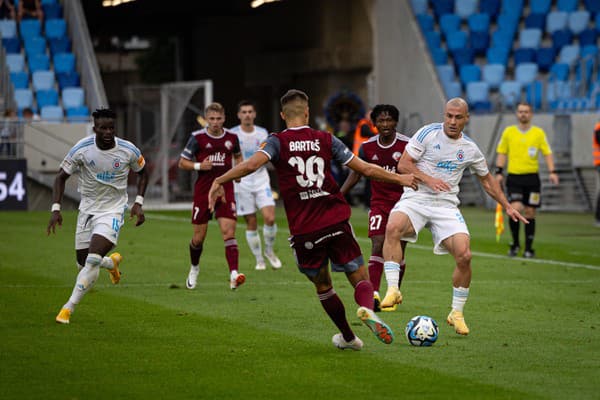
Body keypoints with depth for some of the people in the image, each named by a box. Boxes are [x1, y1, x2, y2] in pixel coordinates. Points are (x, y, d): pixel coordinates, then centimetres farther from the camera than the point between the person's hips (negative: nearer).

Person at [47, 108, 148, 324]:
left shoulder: (128, 150, -13)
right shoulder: (82, 149, -15)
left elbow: (142, 173, 8)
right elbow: (61, 177, -5)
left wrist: (138, 203, -3)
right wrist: (56, 209, -15)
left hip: (113, 210, -3)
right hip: (88, 208, 3)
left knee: (93, 259, -21)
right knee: (83, 264, 8)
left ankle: (70, 306, -11)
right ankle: (112, 262, 43)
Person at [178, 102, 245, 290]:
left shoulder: (232, 137, 4)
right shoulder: (197, 137, -4)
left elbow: (238, 156, 24)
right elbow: (182, 162, 1)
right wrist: (199, 166, -17)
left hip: (225, 191, 1)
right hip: (203, 191, -1)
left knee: (229, 232, -15)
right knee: (199, 237, 6)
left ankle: (234, 275, -26)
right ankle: (194, 268, 36)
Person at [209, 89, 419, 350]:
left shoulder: (277, 142, 1)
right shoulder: (325, 140, 6)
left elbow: (252, 164, -19)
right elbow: (366, 169, 7)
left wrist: (220, 180, -9)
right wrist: (400, 179, 19)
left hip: (303, 231, 0)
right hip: (337, 222, 0)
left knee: (322, 285, 20)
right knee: (360, 279, 6)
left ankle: (348, 337, 28)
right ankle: (366, 308, -27)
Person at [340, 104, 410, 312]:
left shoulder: (407, 145, -9)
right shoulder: (368, 147, 0)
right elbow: (356, 174, 14)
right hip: (379, 203, 1)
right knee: (378, 246, -15)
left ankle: (395, 294, 22)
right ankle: (373, 294, -24)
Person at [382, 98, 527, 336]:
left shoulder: (470, 149, 8)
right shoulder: (428, 134, -2)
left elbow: (487, 180, 23)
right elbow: (403, 165, -3)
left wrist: (507, 207, 21)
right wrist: (428, 179, -17)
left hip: (446, 206, 3)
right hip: (415, 199, -3)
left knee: (464, 256, -16)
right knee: (393, 227, -36)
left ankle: (456, 312, 4)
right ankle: (392, 289, -35)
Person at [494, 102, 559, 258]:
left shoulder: (539, 133, 4)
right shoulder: (508, 131, 6)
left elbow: (547, 153, 4)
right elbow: (501, 153, 10)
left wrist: (552, 172, -9)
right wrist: (499, 172, 0)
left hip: (532, 177, 1)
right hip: (514, 176, -1)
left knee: (530, 213, 4)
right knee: (515, 209, -17)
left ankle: (528, 248, 13)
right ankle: (515, 243, 2)